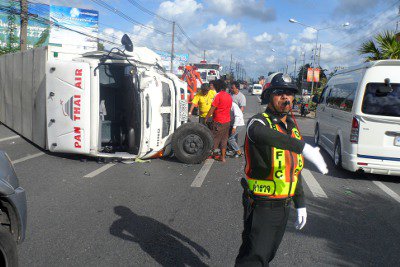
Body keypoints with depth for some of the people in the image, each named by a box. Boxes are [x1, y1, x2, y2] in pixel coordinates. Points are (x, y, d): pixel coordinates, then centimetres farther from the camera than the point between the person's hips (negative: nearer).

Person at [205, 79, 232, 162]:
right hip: (227, 121, 7)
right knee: (224, 139, 12)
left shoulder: (218, 95, -14)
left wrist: (206, 118, -7)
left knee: (215, 138, 6)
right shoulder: (229, 96, 9)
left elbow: (212, 108, -15)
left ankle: (212, 154, 16)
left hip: (218, 122, -7)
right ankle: (223, 157, 17)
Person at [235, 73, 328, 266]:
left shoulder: (293, 127, 10)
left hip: (284, 206, 7)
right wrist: (303, 147, -53)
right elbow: (264, 134, -42)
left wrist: (300, 204, 15)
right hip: (261, 206, -7)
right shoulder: (258, 122, -14)